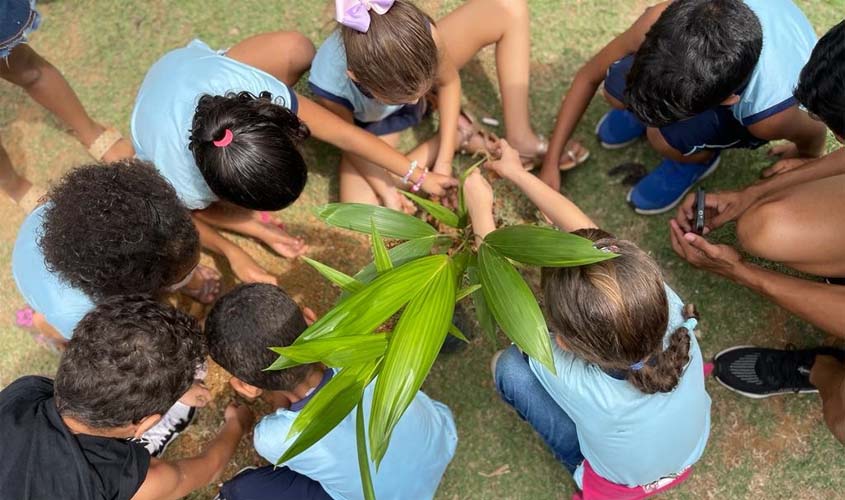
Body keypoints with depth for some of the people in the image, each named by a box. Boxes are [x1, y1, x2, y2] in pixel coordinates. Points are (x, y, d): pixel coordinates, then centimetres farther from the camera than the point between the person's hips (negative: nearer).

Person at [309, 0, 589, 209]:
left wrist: (443, 161, -19)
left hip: (418, 67, 2)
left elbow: (448, 82, -16)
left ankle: (520, 139, -10)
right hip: (374, 123, -1)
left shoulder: (422, 34, -36)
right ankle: (460, 134, -6)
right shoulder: (330, 84, -42)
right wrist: (386, 191, -26)